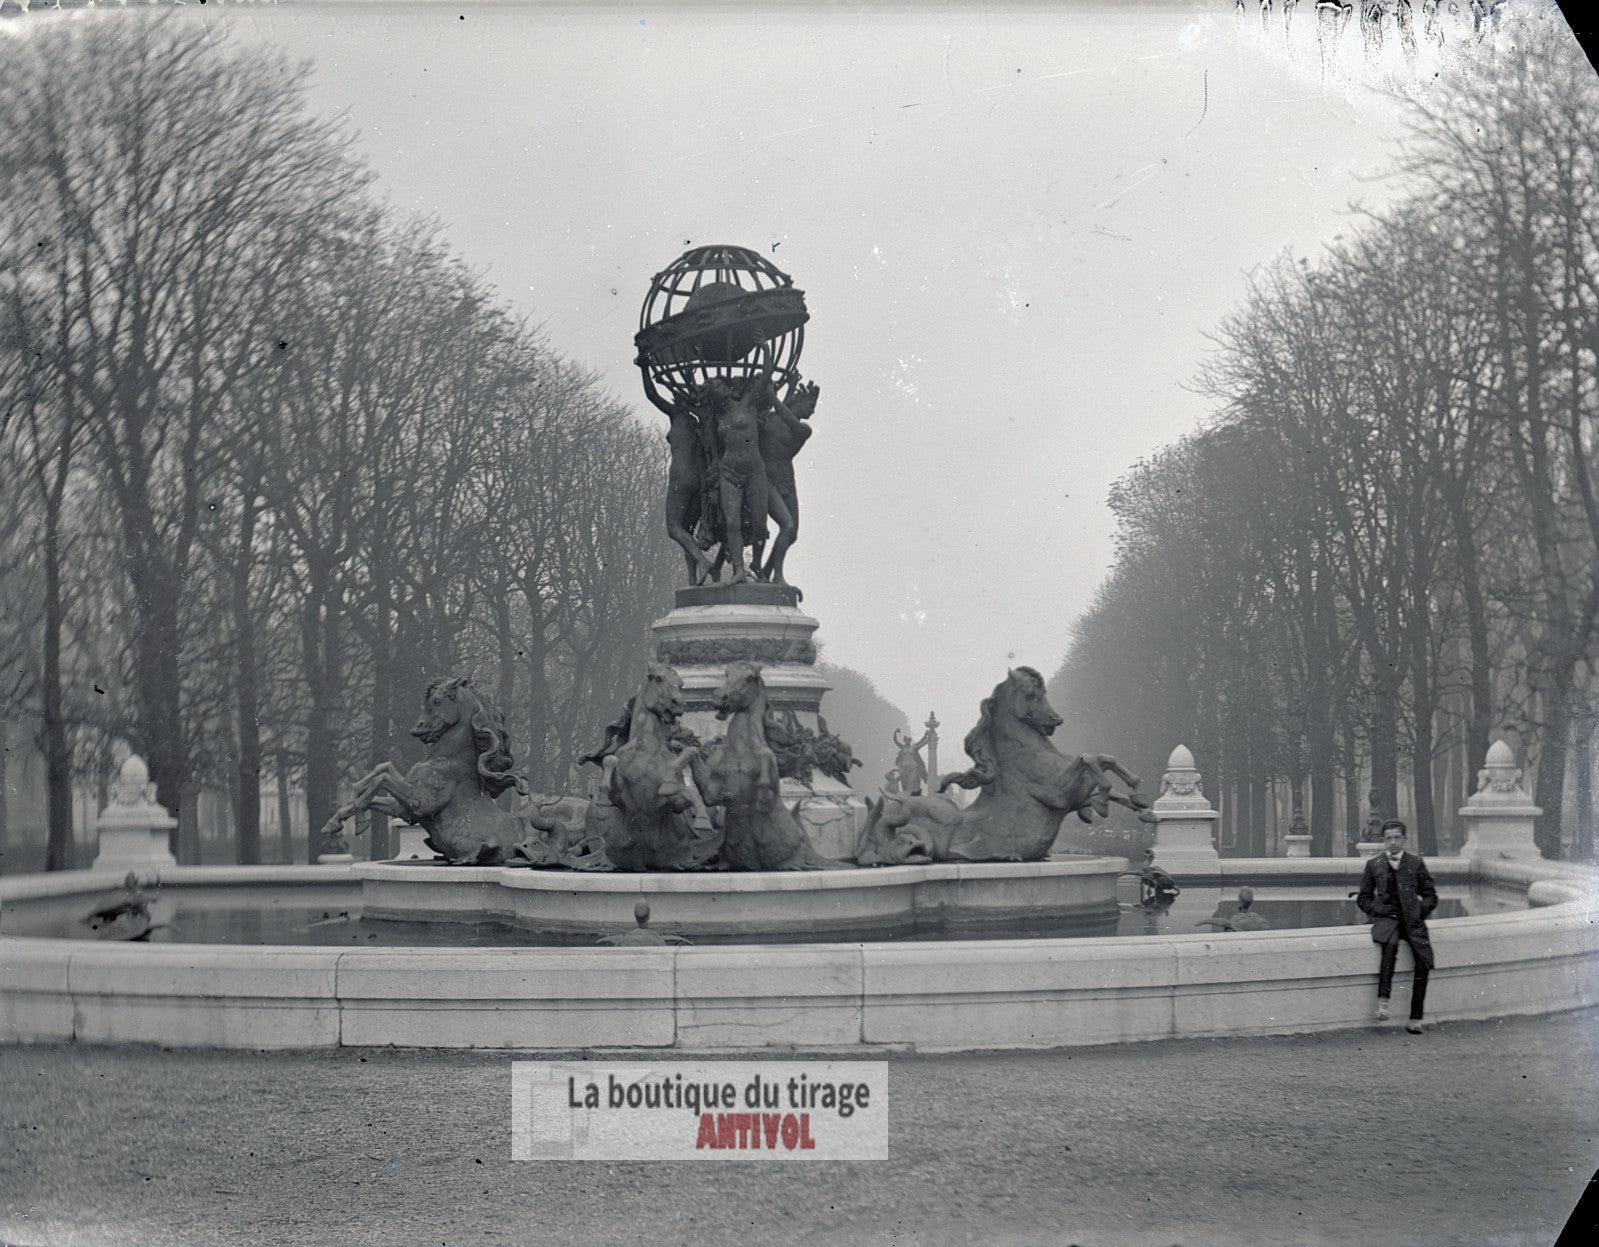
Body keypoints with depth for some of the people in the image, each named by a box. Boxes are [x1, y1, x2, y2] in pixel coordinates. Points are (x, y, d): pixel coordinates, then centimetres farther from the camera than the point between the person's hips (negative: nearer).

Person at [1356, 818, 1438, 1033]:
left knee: (1424, 961, -21)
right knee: (1390, 945, -36)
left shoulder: (1416, 863, 12)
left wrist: (1420, 911, -2)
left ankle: (1415, 1019, -16)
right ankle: (1382, 1001, -41)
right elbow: (1363, 899, 16)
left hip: (1412, 920, 1)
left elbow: (1431, 896, 16)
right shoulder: (1374, 865, 12)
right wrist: (1379, 911, -2)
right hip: (1386, 918, -1)